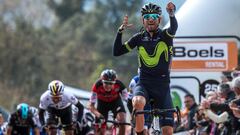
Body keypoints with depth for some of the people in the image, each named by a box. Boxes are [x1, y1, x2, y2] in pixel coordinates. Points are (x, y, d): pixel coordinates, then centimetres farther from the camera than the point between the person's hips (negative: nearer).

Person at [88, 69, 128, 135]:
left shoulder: (119, 85, -33)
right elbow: (91, 105, -31)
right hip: (102, 102, 0)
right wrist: (97, 114, -51)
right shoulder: (97, 85, -34)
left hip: (115, 101, 0)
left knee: (122, 120, -29)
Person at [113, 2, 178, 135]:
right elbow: (117, 52, -1)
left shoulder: (165, 35, -1)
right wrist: (120, 31, -15)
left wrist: (172, 14, -48)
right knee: (138, 103, -36)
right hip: (144, 85, 0)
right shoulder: (139, 38, 4)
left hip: (162, 86, 0)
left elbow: (174, 27, -25)